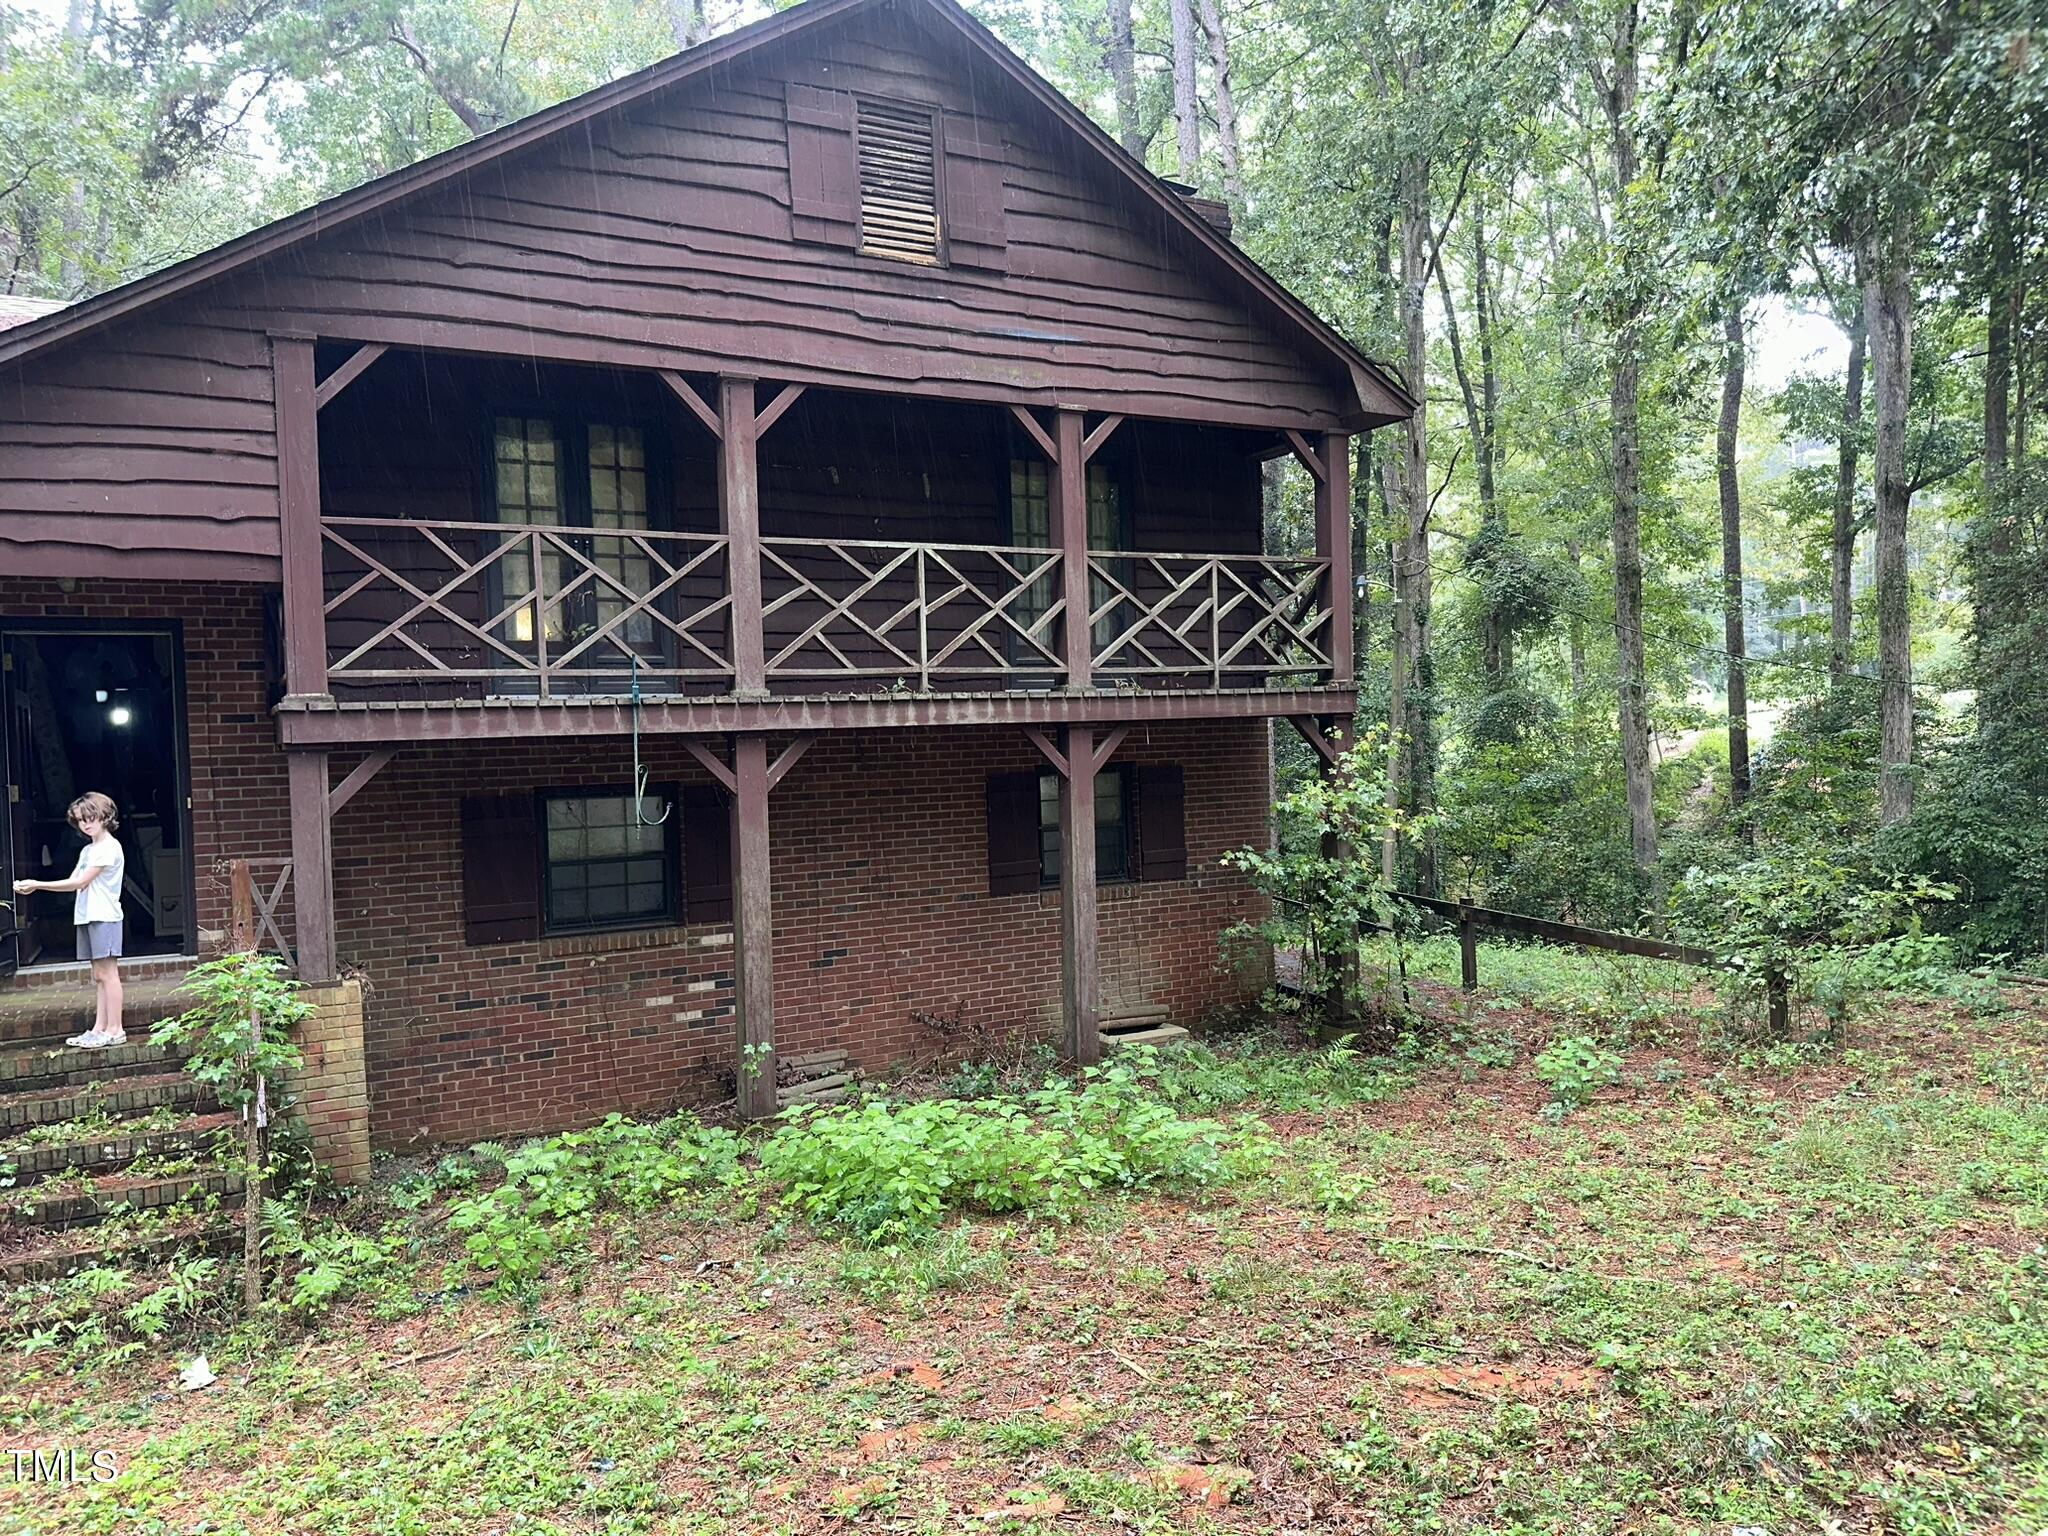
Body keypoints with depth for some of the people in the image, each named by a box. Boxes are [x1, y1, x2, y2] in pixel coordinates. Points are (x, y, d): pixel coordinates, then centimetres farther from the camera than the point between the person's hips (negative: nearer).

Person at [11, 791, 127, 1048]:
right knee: (98, 976, 9)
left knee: (107, 973, -8)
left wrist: (37, 884, -12)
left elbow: (80, 882, -14)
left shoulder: (108, 847, -10)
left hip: (104, 917, -9)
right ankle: (99, 1028, 12)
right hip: (87, 917, 9)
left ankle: (115, 1029, -6)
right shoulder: (88, 850, 19)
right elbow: (73, 882, 13)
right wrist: (34, 887, 2)